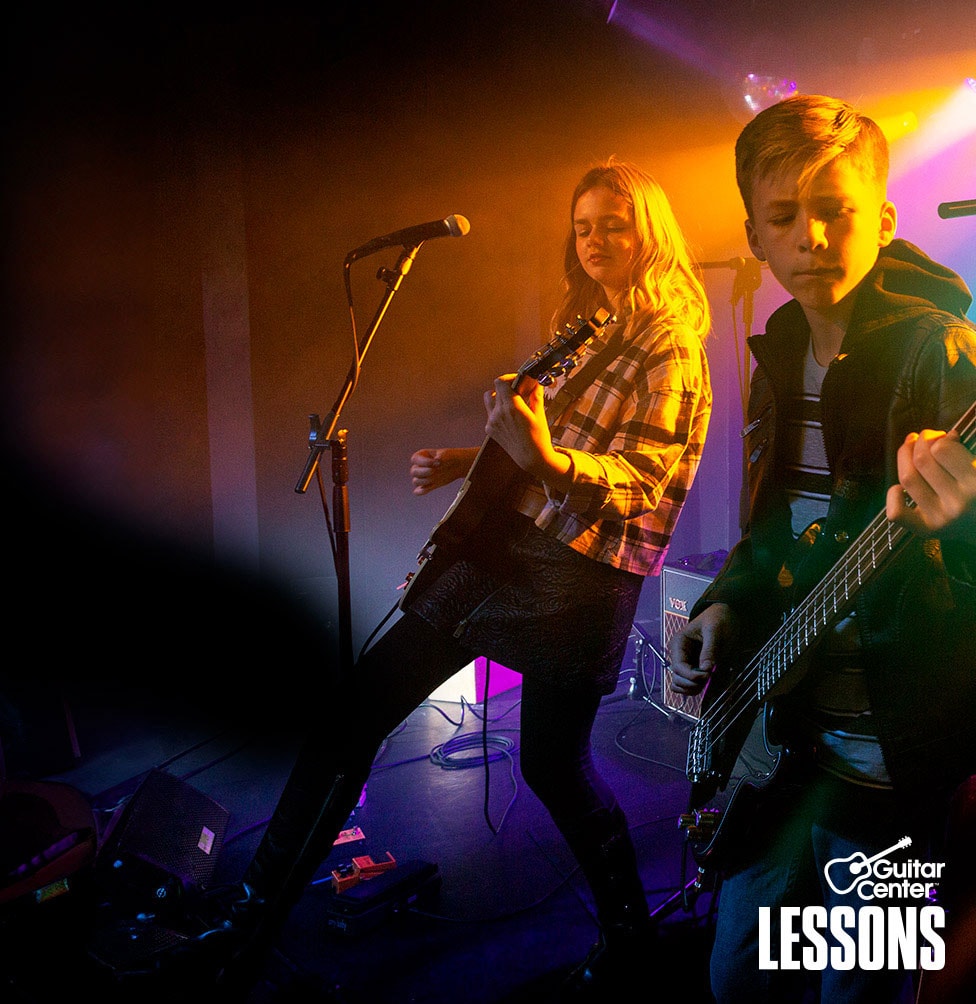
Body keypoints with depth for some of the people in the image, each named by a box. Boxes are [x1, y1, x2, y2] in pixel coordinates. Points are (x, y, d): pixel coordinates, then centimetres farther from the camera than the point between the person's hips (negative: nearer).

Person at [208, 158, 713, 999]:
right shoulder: (579, 329, 15)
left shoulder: (672, 353, -8)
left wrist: (545, 459, -35)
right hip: (500, 542, 8)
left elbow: (645, 480, -18)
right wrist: (470, 461, 13)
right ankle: (257, 916, 18)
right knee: (357, 707, 4)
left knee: (553, 760, 4)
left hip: (581, 575, -7)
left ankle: (628, 928, 34)